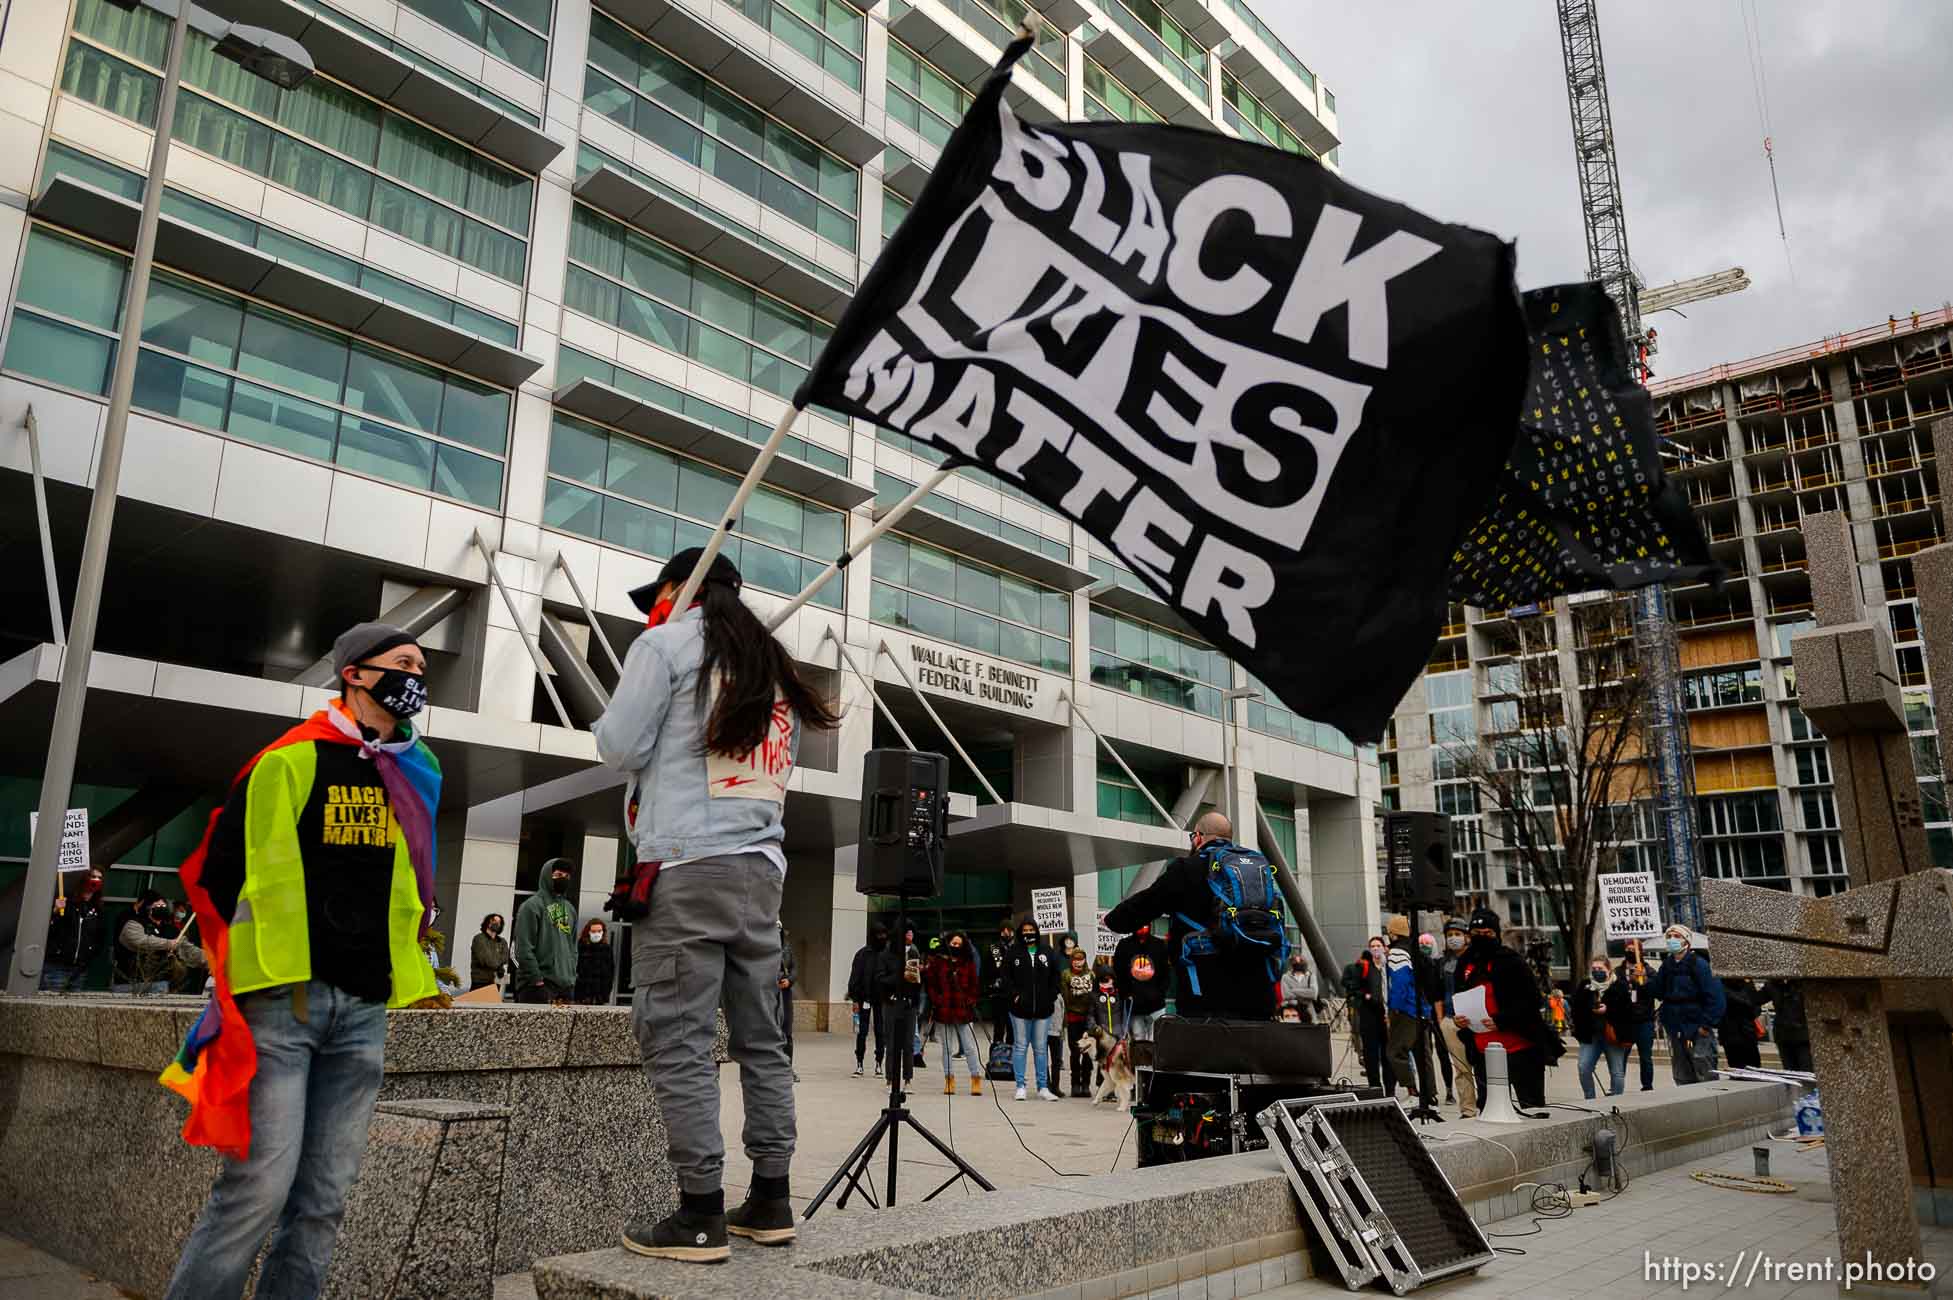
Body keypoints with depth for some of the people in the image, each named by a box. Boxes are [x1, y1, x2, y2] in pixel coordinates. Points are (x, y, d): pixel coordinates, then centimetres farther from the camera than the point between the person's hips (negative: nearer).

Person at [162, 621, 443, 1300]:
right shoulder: (293, 759, -2)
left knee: (325, 1195, 7)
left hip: (364, 1012, 6)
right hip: (286, 999, -6)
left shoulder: (410, 779, 16)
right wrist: (271, 966, -5)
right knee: (263, 1183, -10)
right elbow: (221, 868, -3)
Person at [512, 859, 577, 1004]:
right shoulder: (532, 905, -3)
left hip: (566, 984, 7)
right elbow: (524, 948, -10)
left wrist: (572, 975, 10)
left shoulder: (570, 908, 19)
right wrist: (536, 978, -15)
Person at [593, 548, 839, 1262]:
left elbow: (622, 748, -4)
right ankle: (770, 1202, 15)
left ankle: (700, 1217, -3)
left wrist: (610, 728, 18)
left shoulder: (667, 641, 2)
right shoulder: (774, 667, 22)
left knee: (679, 1042, -4)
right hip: (762, 866, 7)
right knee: (761, 1040, 9)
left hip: (686, 865, -7)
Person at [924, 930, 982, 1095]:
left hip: (963, 1011, 0)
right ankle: (949, 1080, 18)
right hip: (943, 1011, 0)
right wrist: (936, 1001, -8)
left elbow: (973, 985, 10)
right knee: (947, 1048, 9)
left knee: (970, 1047, -2)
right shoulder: (937, 961, 3)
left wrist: (970, 1002, -2)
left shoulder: (968, 963, 8)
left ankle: (976, 1080, 6)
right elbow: (930, 983, 2)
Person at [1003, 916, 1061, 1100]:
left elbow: (1055, 976, 10)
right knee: (1020, 1047, 4)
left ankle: (1043, 1088, 13)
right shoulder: (1014, 953, 1)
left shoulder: (1047, 952, 6)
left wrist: (1052, 997, 1)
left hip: (1043, 1009, 2)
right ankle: (1021, 1087, 10)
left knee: (1041, 1049, 7)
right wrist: (1014, 994, -9)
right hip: (1020, 1008, -1)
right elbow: (1006, 976, 1)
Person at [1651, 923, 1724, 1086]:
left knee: (1706, 1076, -4)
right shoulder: (1667, 964, 11)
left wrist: (1707, 1024, -15)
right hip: (1675, 1029, 6)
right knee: (1682, 1078, 11)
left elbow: (1713, 995, -13)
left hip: (1697, 1029, -6)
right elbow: (1658, 993, 13)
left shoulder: (1698, 963, -9)